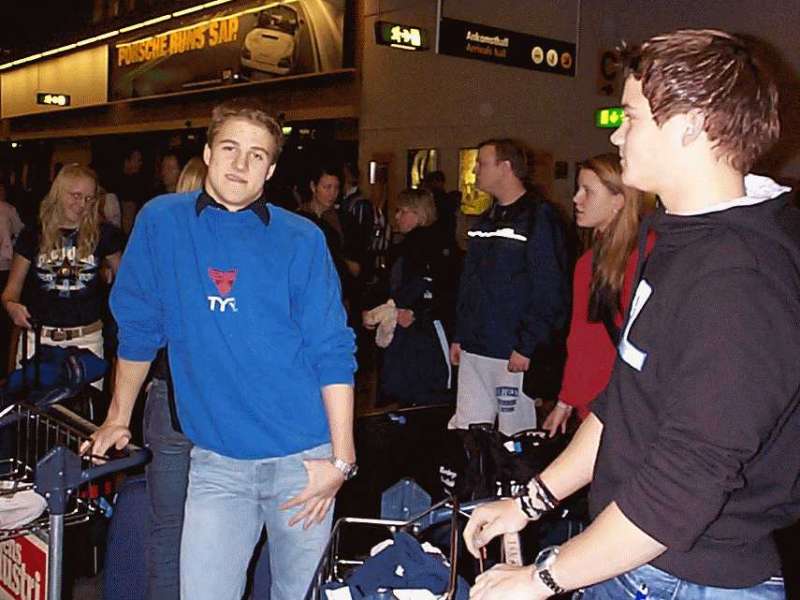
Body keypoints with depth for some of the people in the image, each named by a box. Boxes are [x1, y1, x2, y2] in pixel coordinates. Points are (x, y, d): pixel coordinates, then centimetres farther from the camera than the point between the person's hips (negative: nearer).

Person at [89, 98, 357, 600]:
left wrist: (341, 459, -9)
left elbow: (333, 353, -4)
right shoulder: (161, 222, 1)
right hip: (216, 461, 1)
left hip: (304, 458, 0)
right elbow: (138, 329, 11)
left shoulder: (301, 240, -3)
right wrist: (118, 419, 16)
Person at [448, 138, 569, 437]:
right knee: (465, 432, 11)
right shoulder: (485, 220, 16)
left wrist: (527, 347, -18)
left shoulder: (538, 218, -9)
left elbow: (550, 292, -15)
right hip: (474, 350, 8)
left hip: (516, 355, -8)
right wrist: (459, 336, 15)